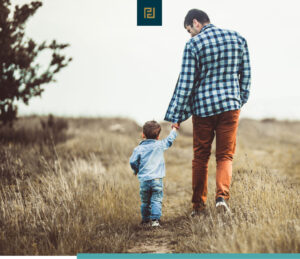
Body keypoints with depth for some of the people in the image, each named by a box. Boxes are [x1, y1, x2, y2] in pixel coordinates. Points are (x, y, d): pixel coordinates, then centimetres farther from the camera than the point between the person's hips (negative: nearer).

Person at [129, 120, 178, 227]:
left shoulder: (138, 149, 0)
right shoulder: (160, 145, 2)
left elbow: (132, 162, -5)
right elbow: (170, 139, 18)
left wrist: (136, 170, 16)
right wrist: (174, 130, 37)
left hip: (144, 180, 1)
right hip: (157, 179, -1)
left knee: (145, 202, 13)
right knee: (156, 200, -3)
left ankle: (145, 220, 21)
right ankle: (155, 220, -14)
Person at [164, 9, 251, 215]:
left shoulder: (194, 44, -8)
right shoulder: (237, 39, 5)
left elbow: (186, 83, -8)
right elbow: (246, 75, 10)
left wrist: (176, 116, -3)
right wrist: (241, 100, 24)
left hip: (203, 107, -2)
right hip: (230, 105, 2)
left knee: (200, 156, 11)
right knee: (225, 155, 8)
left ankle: (198, 205, 16)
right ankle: (222, 195, -15)